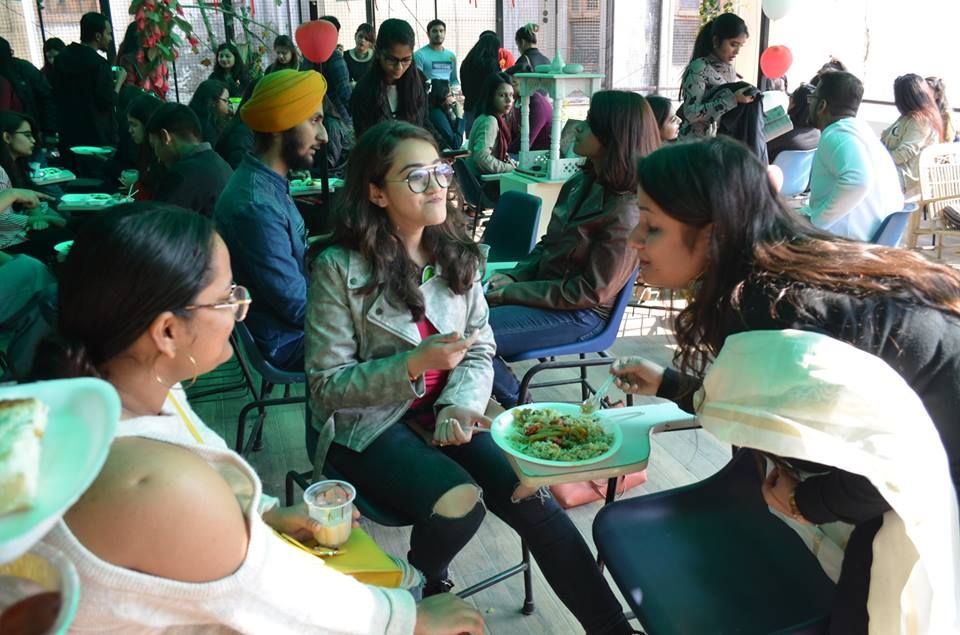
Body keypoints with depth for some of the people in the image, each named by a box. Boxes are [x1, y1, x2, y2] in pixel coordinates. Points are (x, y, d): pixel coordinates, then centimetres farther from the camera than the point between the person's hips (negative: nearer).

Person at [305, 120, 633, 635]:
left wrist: (460, 405, -17)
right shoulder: (339, 267, -12)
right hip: (365, 424, -4)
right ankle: (420, 586, 7)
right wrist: (415, 364, -25)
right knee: (460, 501, -28)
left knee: (529, 494, -17)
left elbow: (481, 349, 4)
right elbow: (327, 386, -11)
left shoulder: (457, 254, 4)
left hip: (443, 413, 4)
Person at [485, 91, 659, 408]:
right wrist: (514, 276, -3)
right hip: (547, 291, 9)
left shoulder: (624, 212, -22)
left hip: (579, 314, -8)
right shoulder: (582, 183, 5)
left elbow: (591, 292, -20)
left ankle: (521, 408, 6)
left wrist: (512, 292, -17)